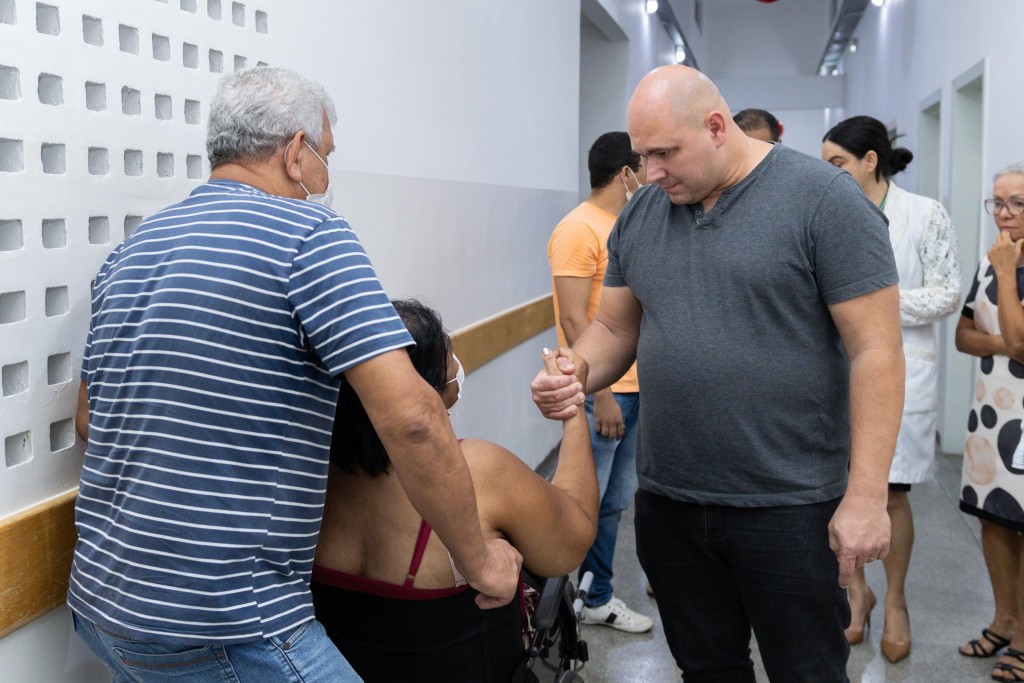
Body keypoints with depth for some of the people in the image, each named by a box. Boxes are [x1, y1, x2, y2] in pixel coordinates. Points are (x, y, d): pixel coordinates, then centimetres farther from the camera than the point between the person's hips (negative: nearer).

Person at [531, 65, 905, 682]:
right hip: (668, 502, 5)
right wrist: (578, 369, -10)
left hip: (788, 508, -5)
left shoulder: (824, 199, -10)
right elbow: (614, 329, 13)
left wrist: (866, 496, -16)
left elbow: (876, 351, -12)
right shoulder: (640, 215, 7)